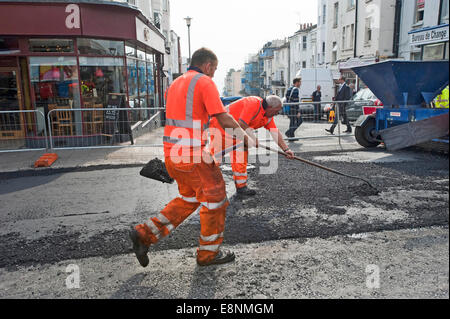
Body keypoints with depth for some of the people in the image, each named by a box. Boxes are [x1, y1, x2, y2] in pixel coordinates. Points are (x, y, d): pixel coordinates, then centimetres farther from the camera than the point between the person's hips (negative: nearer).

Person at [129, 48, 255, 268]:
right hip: (192, 154, -9)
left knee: (190, 198, 21)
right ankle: (209, 252, 21)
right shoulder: (205, 82, -8)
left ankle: (145, 234, 18)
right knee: (214, 197, 8)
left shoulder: (176, 83, 18)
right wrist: (245, 137, 1)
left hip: (171, 151, 9)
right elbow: (223, 119, -12)